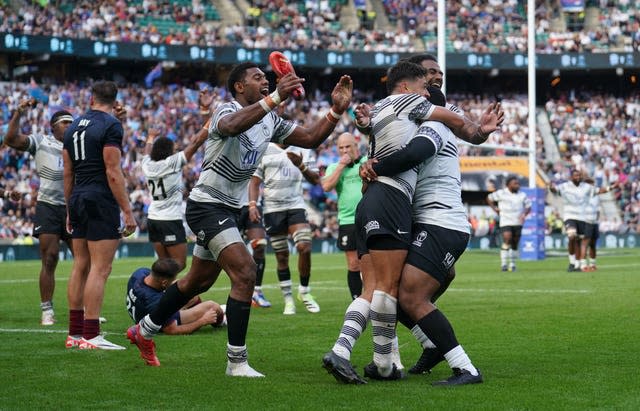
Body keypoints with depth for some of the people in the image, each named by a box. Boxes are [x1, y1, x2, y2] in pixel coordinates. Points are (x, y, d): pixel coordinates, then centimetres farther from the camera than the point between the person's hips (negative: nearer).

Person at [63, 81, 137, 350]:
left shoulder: (73, 127, 14)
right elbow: (113, 172, -15)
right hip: (102, 201, -8)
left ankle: (74, 333, 14)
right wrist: (127, 211, -14)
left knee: (80, 266, 12)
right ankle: (91, 335, -12)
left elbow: (68, 173, 17)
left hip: (78, 200, 8)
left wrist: (69, 210, 24)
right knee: (100, 269, -8)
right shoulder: (111, 126, -8)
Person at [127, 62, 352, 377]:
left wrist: (336, 110, -7)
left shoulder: (270, 121, 9)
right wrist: (274, 99, -51)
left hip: (229, 209, 9)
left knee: (199, 280, 19)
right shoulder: (227, 110, -17)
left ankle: (144, 331, 38)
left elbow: (310, 138, 8)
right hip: (207, 205, -9)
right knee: (245, 273, -21)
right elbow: (231, 126, -42)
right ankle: (236, 361, -17)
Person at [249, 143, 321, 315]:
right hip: (273, 208, -1)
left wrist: (301, 166, -14)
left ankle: (304, 291, 3)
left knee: (305, 248, -16)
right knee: (282, 256, 1)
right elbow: (255, 181, 5)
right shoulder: (264, 151, 3)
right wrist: (252, 205, -8)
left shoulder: (302, 152, 7)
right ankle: (288, 299, 11)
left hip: (296, 205, 1)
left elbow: (315, 180, 3)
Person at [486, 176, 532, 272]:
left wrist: (524, 214, -8)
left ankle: (512, 264, 21)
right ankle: (503, 263, -17)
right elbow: (489, 198, 9)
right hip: (505, 222, -4)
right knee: (507, 239, -22)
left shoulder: (522, 195, 6)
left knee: (515, 244, 7)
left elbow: (528, 206, 11)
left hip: (518, 223, 4)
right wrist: (495, 209, 0)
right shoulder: (501, 193, -3)